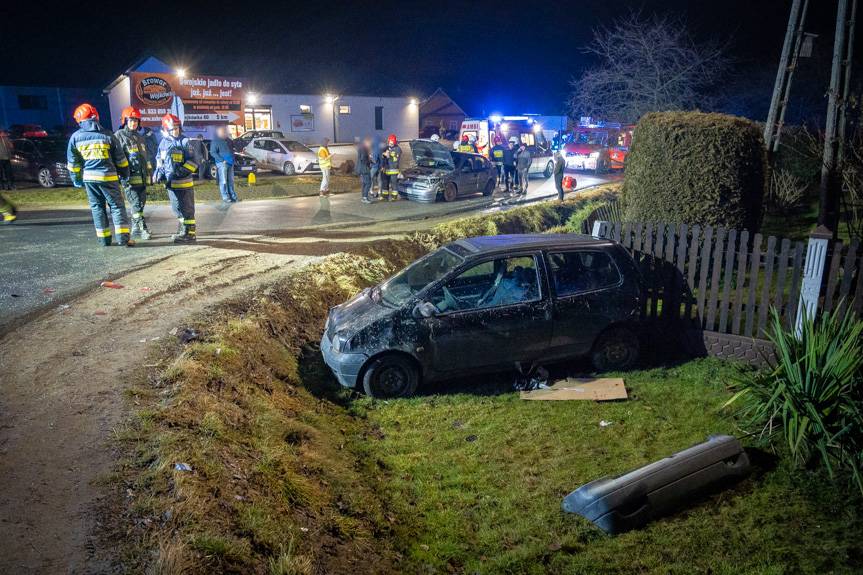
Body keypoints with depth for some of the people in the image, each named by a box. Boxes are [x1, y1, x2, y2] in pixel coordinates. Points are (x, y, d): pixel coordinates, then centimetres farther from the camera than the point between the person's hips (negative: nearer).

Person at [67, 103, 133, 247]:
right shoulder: (107, 135, 0)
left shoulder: (75, 137, 4)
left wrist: (77, 180, 18)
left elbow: (72, 163, 8)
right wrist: (125, 174, 18)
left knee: (97, 207, 12)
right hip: (108, 176, -2)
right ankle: (123, 237, -9)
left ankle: (104, 238, 12)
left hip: (89, 177, 2)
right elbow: (120, 159, 5)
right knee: (117, 206, 0)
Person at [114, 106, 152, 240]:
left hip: (142, 177, 8)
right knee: (136, 204, -10)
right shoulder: (119, 136, -4)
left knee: (141, 203, 10)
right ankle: (143, 228, -11)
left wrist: (150, 173, 22)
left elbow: (146, 157, 26)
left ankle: (135, 230, 18)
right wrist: (121, 175, -18)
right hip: (129, 178, -8)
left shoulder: (140, 137, 19)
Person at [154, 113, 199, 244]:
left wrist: (182, 171, -20)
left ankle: (190, 234, 0)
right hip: (170, 182, 7)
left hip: (184, 182, -6)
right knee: (177, 208, 15)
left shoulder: (184, 142, -6)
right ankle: (183, 229, 28)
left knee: (186, 208, -4)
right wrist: (159, 171, 11)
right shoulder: (163, 143, 11)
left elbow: (192, 161, -10)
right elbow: (159, 160, 25)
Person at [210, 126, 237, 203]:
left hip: (230, 163, 7)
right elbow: (212, 153, -11)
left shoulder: (228, 140, 17)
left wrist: (233, 159, 12)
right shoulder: (215, 141, -5)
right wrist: (222, 160, -18)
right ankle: (225, 197, -2)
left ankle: (232, 196, 16)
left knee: (231, 181, 10)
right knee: (223, 181, -5)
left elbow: (232, 150, 28)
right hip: (222, 163, -7)